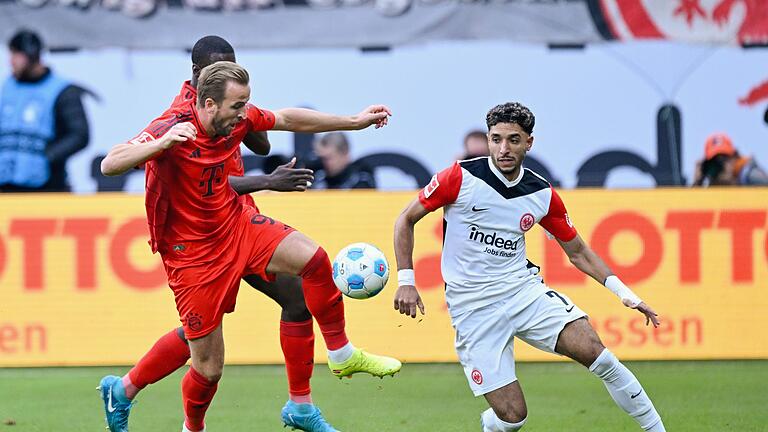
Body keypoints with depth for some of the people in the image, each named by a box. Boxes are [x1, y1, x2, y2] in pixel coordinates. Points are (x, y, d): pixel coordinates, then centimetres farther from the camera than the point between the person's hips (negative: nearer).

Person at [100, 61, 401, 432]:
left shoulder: (238, 118, -8)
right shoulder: (173, 127, -27)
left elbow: (287, 119, 11)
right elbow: (109, 165, -35)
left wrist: (353, 122, 13)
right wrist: (161, 143, -51)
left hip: (235, 224, 6)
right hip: (192, 253, -6)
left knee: (312, 258, -14)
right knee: (209, 366, -1)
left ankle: (342, 355, 5)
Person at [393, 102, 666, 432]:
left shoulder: (543, 196, 1)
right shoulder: (462, 177, -9)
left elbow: (577, 252, 13)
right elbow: (406, 219, 1)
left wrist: (624, 293, 2)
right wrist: (406, 281, -7)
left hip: (523, 290, 3)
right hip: (472, 306, -3)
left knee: (593, 351, -22)